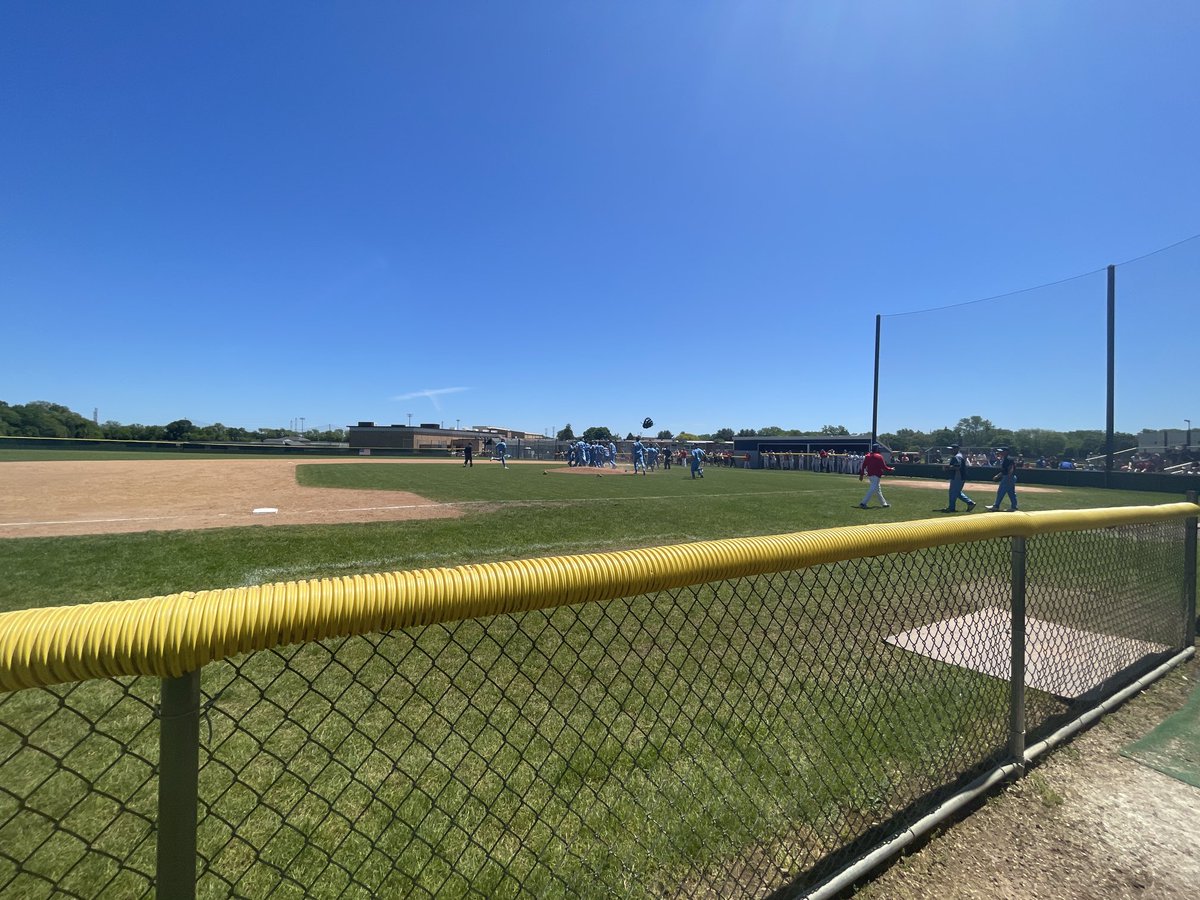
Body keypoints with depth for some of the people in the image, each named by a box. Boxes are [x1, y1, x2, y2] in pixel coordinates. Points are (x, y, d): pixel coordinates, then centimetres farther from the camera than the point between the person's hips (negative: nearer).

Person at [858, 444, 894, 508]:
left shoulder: (867, 456, 7)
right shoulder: (879, 456, -10)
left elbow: (863, 465, 5)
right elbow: (884, 467, -10)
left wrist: (861, 474, 9)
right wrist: (891, 469, 7)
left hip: (869, 475, 8)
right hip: (876, 475, -8)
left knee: (878, 490, 19)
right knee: (873, 490, -9)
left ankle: (884, 503, 30)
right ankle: (863, 503, -18)